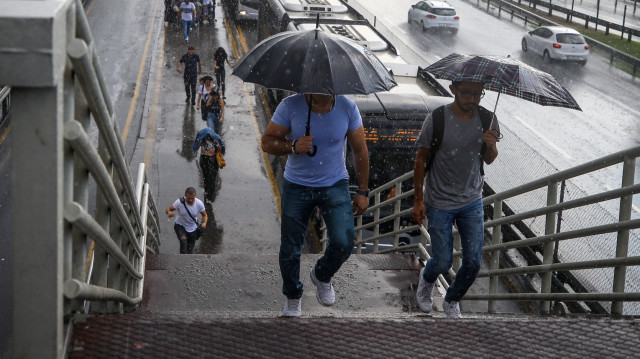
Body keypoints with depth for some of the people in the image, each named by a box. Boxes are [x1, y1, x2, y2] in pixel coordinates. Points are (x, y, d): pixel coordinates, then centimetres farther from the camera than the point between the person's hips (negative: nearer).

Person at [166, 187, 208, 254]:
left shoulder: (199, 204, -21)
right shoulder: (180, 202, -26)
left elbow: (204, 215, -6)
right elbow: (167, 209, -19)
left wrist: (204, 222, -29)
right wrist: (169, 212, -45)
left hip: (193, 228, 2)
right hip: (180, 226, -2)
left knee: (190, 248, 14)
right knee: (183, 241, -28)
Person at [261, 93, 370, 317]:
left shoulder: (348, 108, -11)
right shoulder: (290, 106, -14)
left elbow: (360, 150, 0)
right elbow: (267, 142, -8)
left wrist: (363, 192, 1)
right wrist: (293, 146, -29)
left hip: (335, 185, 0)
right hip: (297, 187, 0)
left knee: (343, 242, -15)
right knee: (290, 249, 5)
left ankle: (322, 276, 20)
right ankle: (293, 296, 34)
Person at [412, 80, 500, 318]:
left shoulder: (487, 119, -6)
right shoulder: (437, 119, -16)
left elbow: (488, 160, 5)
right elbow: (421, 159, -6)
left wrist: (491, 145, -19)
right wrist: (418, 200, -5)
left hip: (472, 202, 3)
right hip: (440, 204, -3)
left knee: (473, 263, 3)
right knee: (443, 262, 3)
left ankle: (452, 301, 31)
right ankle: (427, 279, 40)